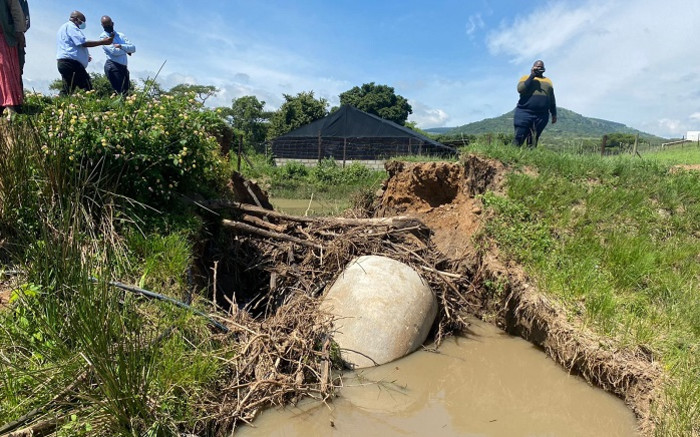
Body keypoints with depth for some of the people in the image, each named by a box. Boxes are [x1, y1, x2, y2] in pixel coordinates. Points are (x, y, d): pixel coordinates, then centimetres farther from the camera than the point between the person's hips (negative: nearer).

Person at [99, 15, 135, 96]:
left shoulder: (120, 35, 17)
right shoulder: (103, 37, 3)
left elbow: (133, 48, 4)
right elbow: (114, 51, -11)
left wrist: (121, 46, -11)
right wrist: (126, 49, 4)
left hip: (123, 67, 6)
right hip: (113, 66, -6)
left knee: (126, 91, 4)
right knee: (120, 92, -14)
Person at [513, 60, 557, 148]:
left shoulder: (548, 81, 21)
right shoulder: (526, 78, 10)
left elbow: (552, 99, 22)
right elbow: (520, 89, -10)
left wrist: (554, 114, 17)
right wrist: (532, 76, -7)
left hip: (542, 116, 3)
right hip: (525, 113, -3)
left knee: (533, 142, 1)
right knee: (519, 138, -10)